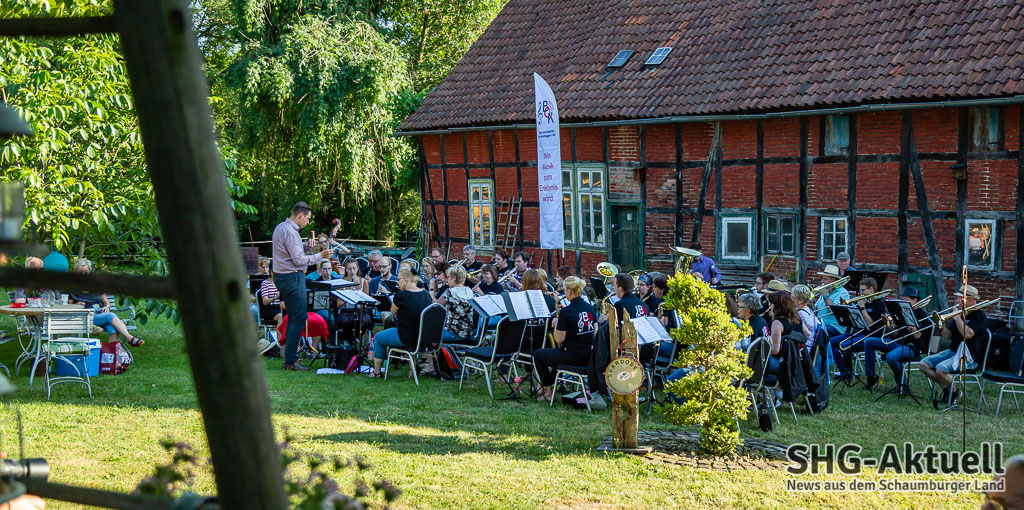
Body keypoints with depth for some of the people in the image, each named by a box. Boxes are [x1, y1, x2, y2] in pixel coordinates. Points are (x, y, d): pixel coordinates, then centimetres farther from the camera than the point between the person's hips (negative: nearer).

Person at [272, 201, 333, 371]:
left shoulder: (281, 227, 14)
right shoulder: (290, 232, -18)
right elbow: (299, 260, -19)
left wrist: (305, 247, 8)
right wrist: (320, 256, -10)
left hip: (282, 276, 11)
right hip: (292, 277, -11)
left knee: (293, 317, 16)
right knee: (299, 318, -9)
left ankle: (290, 356, 21)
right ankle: (290, 361, -8)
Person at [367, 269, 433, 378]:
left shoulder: (401, 295, -19)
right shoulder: (426, 294, 0)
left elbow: (393, 312, -1)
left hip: (407, 338, -6)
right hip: (425, 337, 6)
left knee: (378, 338, 18)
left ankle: (376, 372, 27)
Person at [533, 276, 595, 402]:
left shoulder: (566, 312, -17)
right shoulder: (590, 308, 4)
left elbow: (559, 339, -14)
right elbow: (595, 333, 13)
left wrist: (556, 325, 3)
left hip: (573, 356, -8)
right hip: (590, 357, 8)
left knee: (538, 354, 15)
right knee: (557, 353, 35)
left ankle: (548, 391, 21)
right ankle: (547, 385, 41)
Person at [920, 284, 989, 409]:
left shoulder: (980, 316, -9)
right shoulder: (960, 313, 15)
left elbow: (968, 334, -26)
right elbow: (948, 337, 16)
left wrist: (957, 318, -17)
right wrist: (942, 325, -4)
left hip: (969, 357, -9)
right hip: (952, 352, 9)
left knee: (940, 369, -31)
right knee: (923, 364, -6)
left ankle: (955, 392, -4)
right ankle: (946, 389, 2)